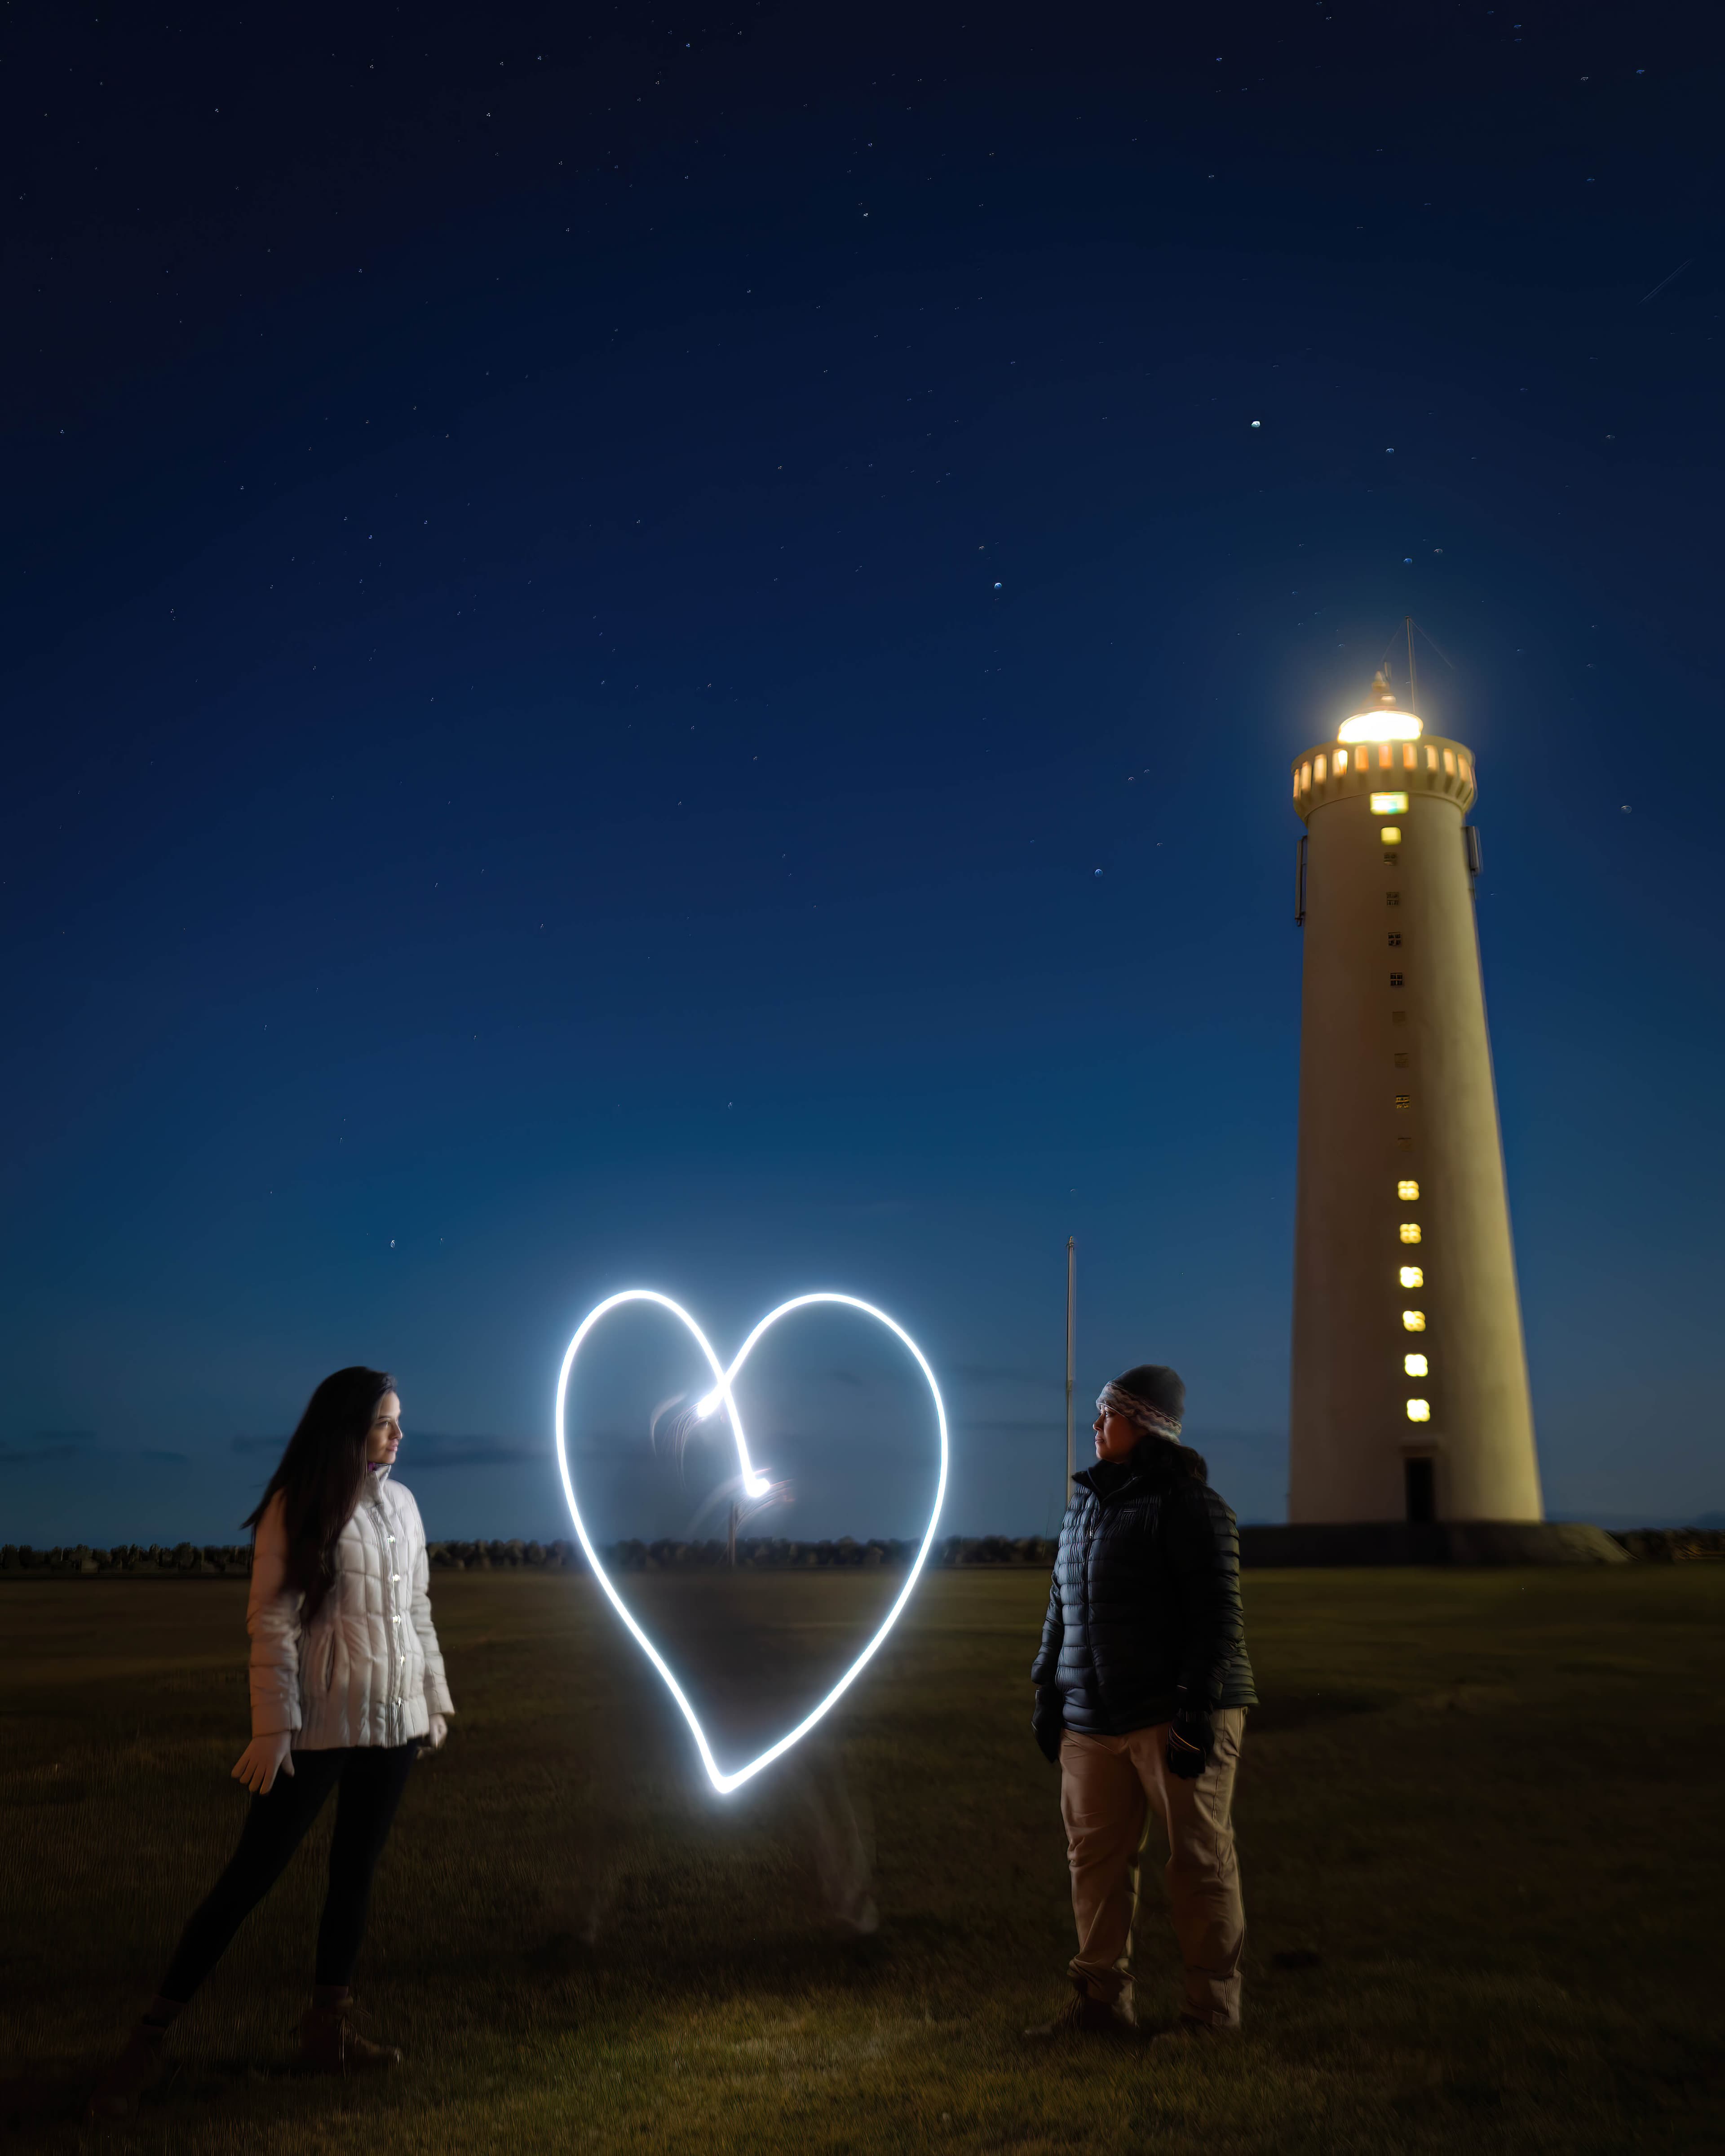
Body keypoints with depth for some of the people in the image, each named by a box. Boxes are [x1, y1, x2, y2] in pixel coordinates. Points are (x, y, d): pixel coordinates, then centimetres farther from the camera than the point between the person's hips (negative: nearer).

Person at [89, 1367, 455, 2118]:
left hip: (393, 1719, 5)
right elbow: (271, 1621, -12)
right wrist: (272, 1726, -15)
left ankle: (328, 2029, 25)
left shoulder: (401, 1505, 6)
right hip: (319, 1721, -5)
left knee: (356, 1872, 12)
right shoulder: (299, 1507, -10)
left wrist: (435, 1700, 14)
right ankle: (150, 2039, 13)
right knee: (253, 1872, 0)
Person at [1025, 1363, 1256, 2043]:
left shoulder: (1188, 1505, -10)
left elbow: (1216, 1615, -15)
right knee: (1094, 1858, 12)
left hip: (1176, 1719, -7)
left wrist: (1196, 1710, -19)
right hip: (1093, 1721, 8)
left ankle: (1213, 2005, 17)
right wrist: (1048, 1693, 18)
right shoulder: (1085, 1505, 15)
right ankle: (1101, 1997, 25)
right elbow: (1062, 1606, 22)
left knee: (1198, 1860, 3)